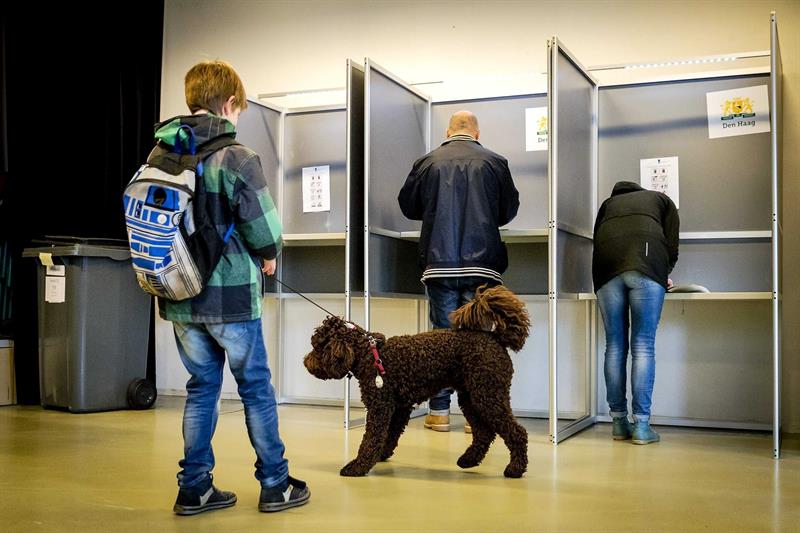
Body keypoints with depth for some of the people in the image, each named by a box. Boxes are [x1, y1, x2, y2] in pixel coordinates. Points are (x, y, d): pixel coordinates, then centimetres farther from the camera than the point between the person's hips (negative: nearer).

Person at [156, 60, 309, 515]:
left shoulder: (159, 154, 4)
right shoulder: (235, 156, -15)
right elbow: (264, 228, -16)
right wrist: (268, 256, 4)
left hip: (179, 296, 6)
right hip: (230, 295, -5)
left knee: (201, 387, 15)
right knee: (256, 388, 8)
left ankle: (195, 488, 19)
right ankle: (275, 485, 18)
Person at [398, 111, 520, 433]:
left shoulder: (427, 162, 3)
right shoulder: (494, 162, 2)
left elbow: (408, 206, 14)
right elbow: (509, 210, 10)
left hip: (439, 263, 1)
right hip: (481, 263, -1)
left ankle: (439, 411, 10)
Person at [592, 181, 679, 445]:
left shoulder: (608, 203, 37)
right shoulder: (662, 200, 31)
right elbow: (671, 246, 16)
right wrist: (663, 275, 33)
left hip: (607, 269, 2)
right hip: (646, 265, -2)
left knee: (615, 347, 6)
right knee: (643, 347, -2)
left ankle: (619, 422, 8)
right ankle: (641, 425, -3)